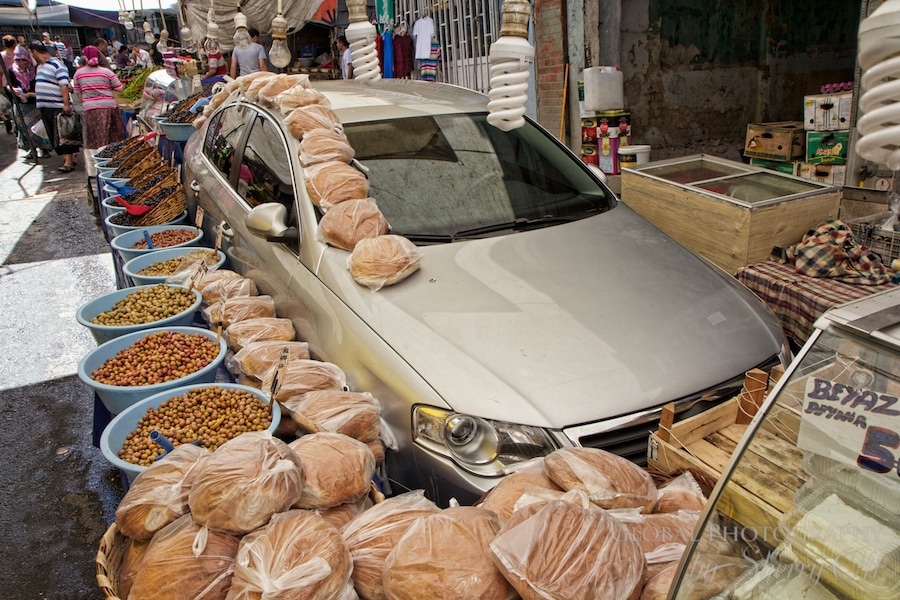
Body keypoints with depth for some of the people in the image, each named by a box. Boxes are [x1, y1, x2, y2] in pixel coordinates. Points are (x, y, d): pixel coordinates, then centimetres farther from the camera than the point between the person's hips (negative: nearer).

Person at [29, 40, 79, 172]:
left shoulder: (57, 65, -11)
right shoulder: (40, 67, 16)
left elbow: (64, 85, -19)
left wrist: (66, 103, -26)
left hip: (59, 107, -9)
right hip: (45, 107, 9)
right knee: (54, 136, 9)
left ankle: (68, 162, -8)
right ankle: (66, 157, 16)